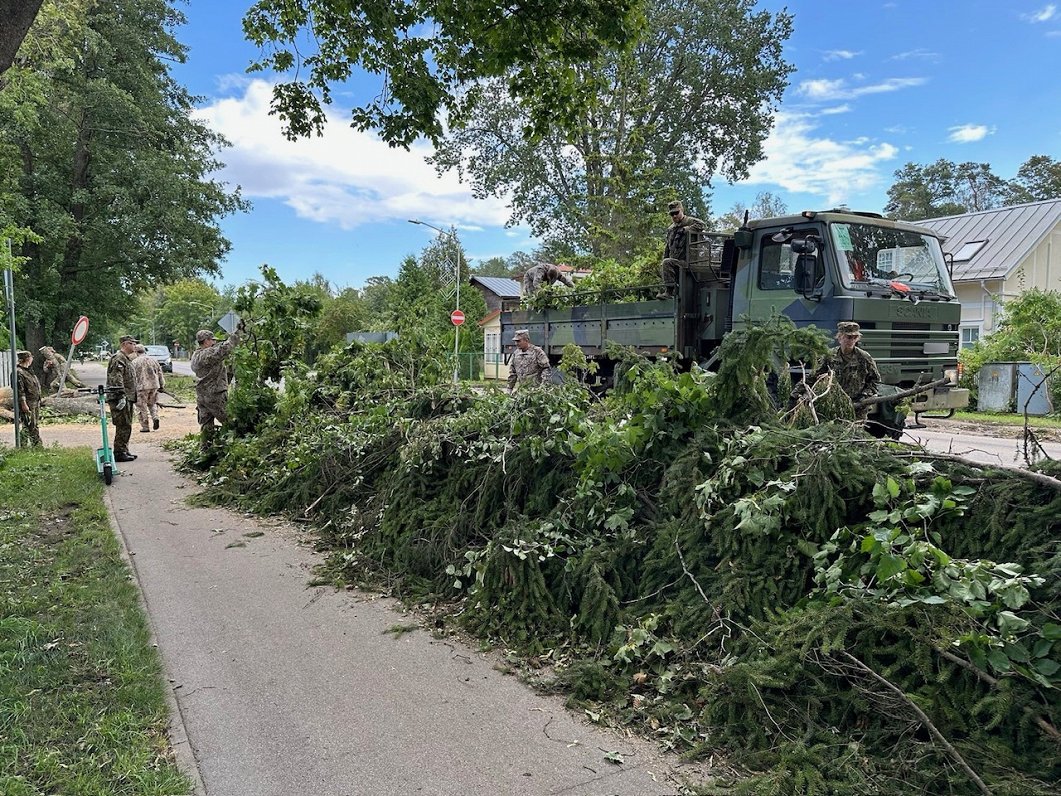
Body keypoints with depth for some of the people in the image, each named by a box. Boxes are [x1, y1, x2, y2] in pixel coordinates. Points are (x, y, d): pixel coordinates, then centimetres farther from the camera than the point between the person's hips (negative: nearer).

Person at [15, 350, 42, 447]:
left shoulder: (27, 371, 15)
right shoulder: (18, 372, -15)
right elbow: (20, 390, -19)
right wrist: (24, 404, -22)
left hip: (35, 403, 10)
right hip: (28, 404, -10)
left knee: (36, 425, 14)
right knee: (27, 426, -6)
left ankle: (38, 445, 21)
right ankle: (25, 445, 0)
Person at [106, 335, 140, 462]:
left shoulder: (126, 358, 22)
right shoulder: (118, 358, -12)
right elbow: (116, 379, -21)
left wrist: (132, 397, 27)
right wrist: (121, 396, -26)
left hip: (128, 398, 11)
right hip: (121, 399, -11)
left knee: (127, 426, 15)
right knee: (123, 426, -9)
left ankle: (124, 451, 22)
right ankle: (119, 453, -5)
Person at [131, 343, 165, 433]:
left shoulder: (135, 362, -2)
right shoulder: (153, 359, 9)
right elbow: (160, 373, 11)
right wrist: (162, 385, 17)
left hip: (142, 386, -4)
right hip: (154, 385, 4)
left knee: (142, 406, 5)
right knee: (152, 403, 20)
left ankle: (145, 427, 7)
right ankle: (155, 418, -4)